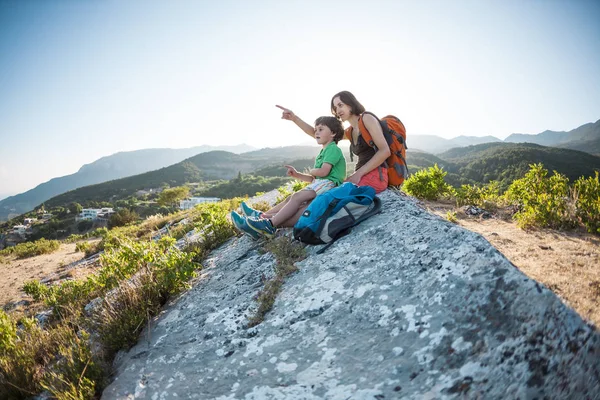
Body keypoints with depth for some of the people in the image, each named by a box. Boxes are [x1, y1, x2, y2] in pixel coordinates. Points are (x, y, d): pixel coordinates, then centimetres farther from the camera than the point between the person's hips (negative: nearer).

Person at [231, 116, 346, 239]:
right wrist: (296, 175, 10)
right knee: (291, 199, -3)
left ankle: (269, 224, -30)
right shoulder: (323, 152, 25)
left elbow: (323, 172, -18)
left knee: (296, 197, -23)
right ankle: (261, 216, -10)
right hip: (319, 184, 9)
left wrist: (311, 171, 3)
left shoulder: (333, 149, -5)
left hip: (328, 184, -9)